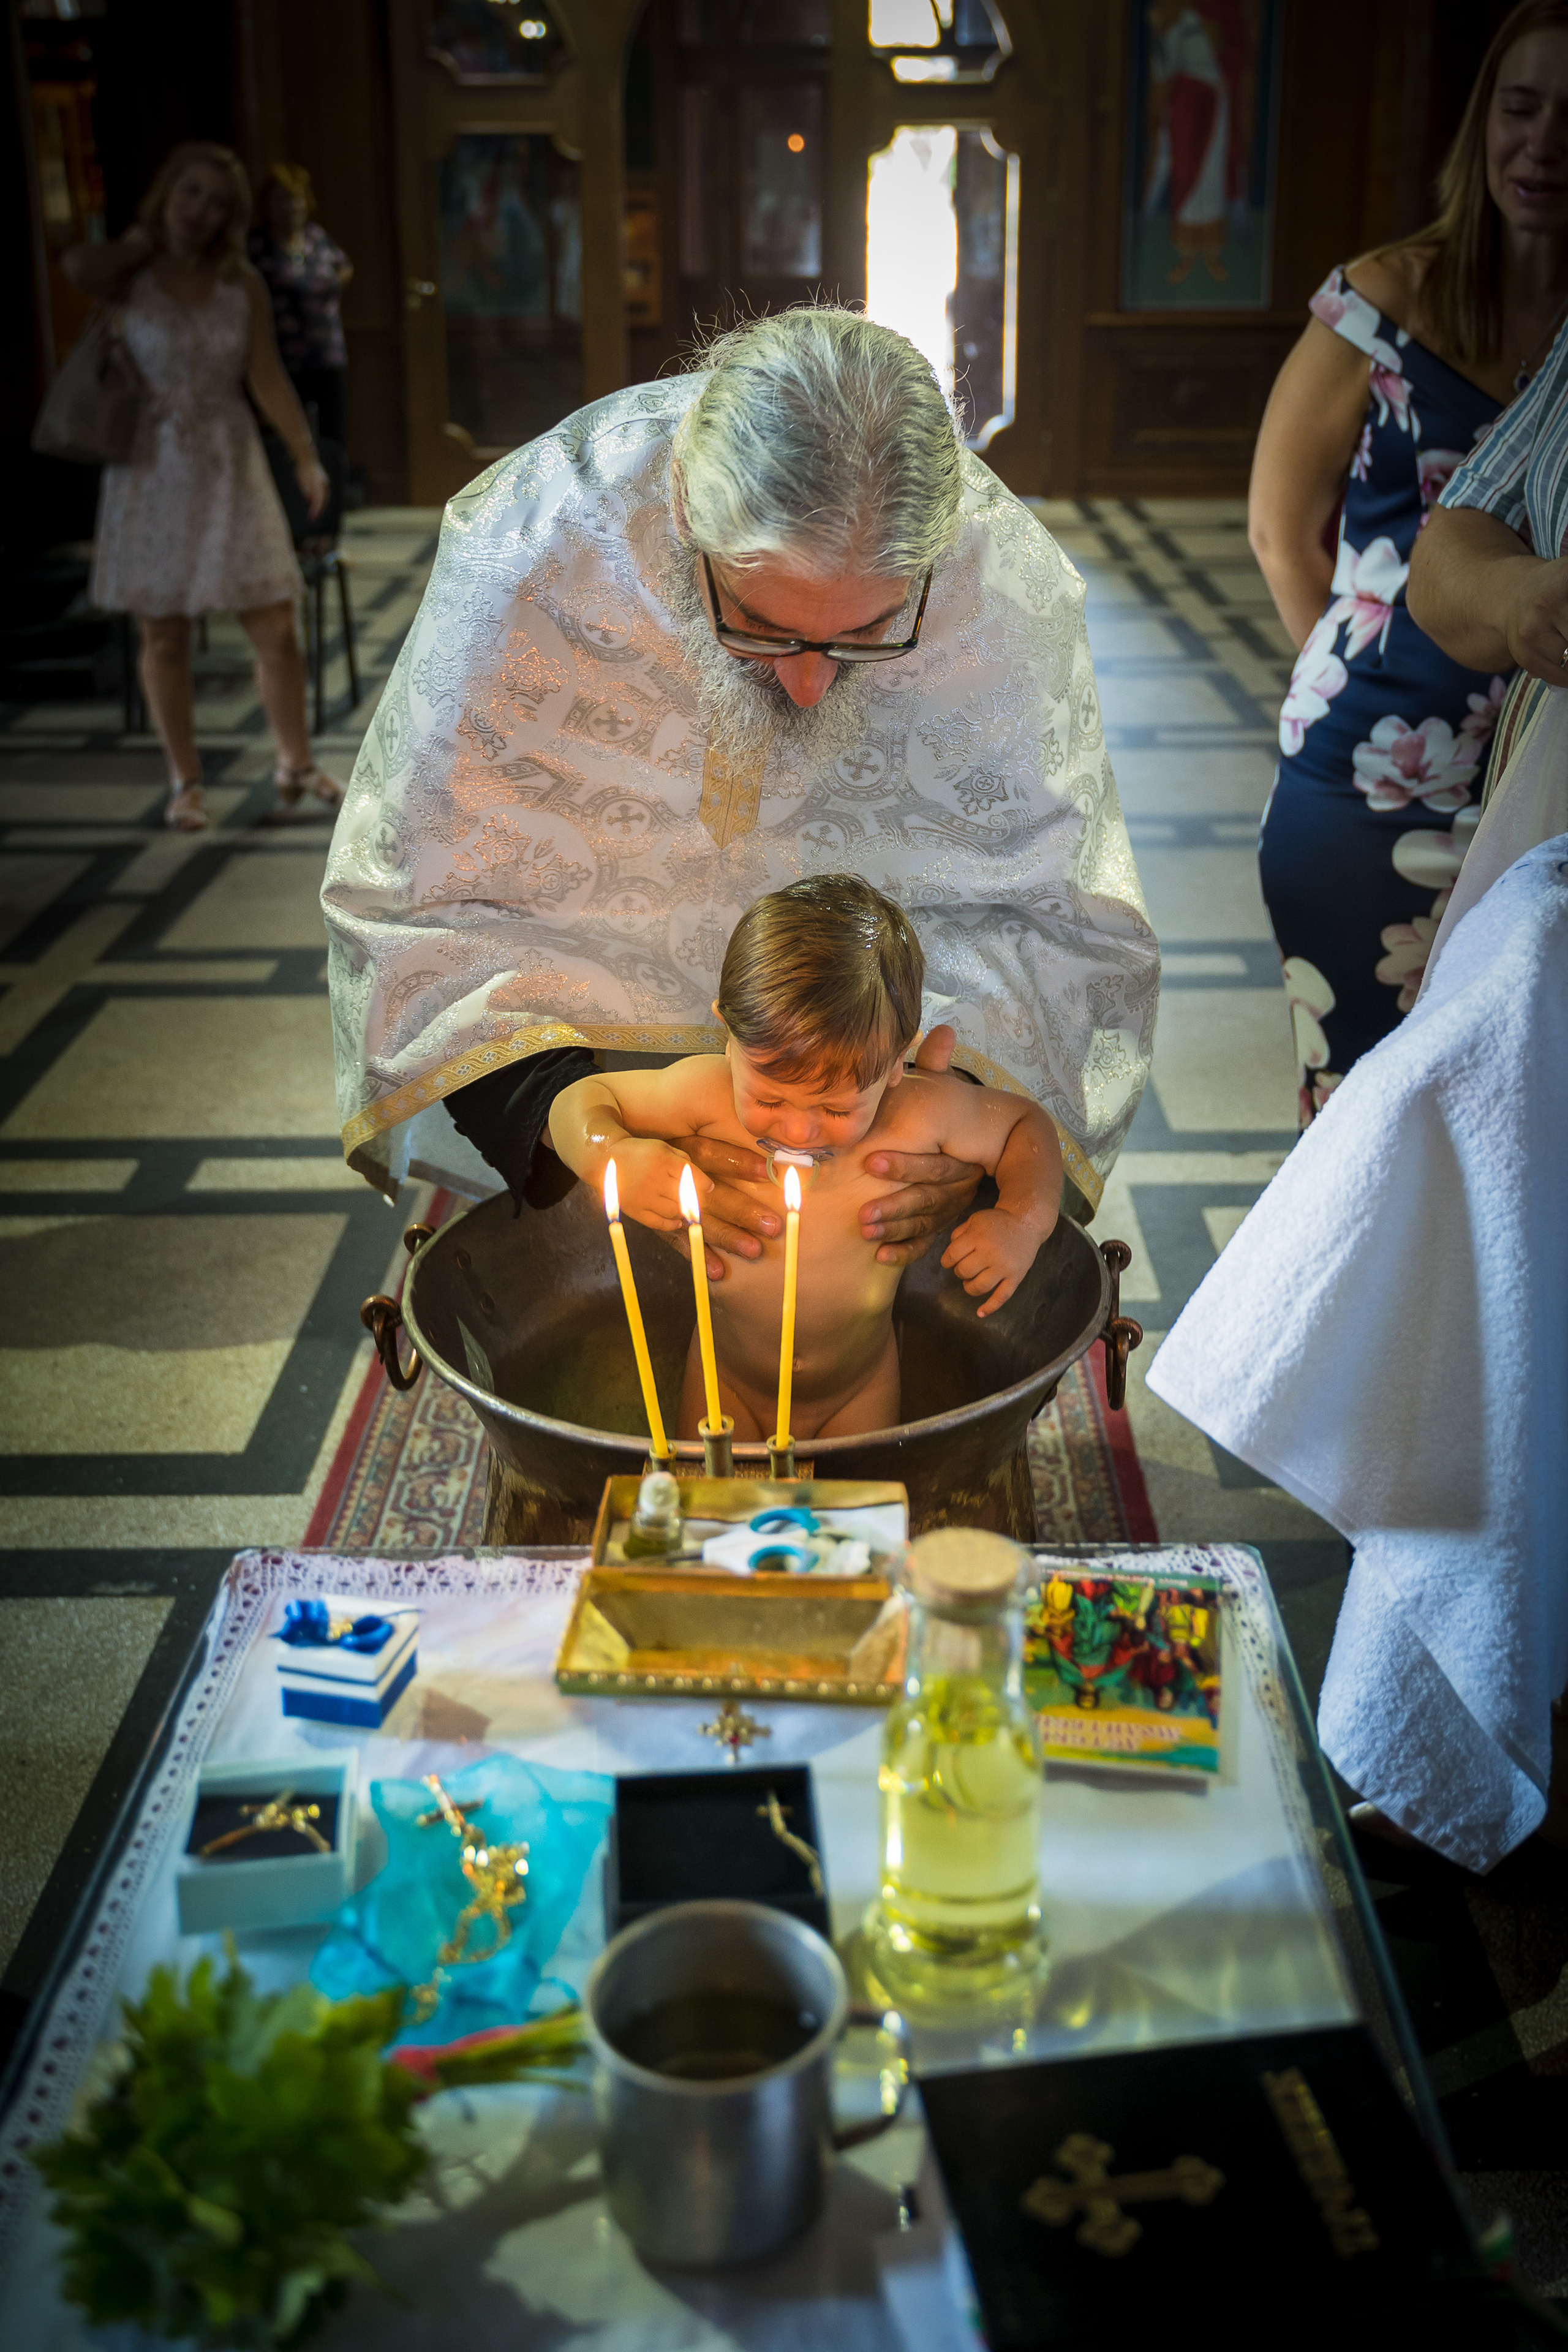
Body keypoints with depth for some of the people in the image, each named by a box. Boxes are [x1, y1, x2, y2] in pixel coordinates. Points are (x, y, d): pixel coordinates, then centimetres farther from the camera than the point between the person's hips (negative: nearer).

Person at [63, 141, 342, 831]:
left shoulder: (241, 284, 4)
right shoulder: (129, 276, -2)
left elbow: (267, 376, 5)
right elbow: (79, 267, -23)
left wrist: (305, 456, -2)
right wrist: (148, 240, -6)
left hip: (228, 465, 2)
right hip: (150, 469, -1)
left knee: (276, 628, -1)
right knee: (163, 638, 3)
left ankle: (296, 764, 16)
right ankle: (185, 782, 14)